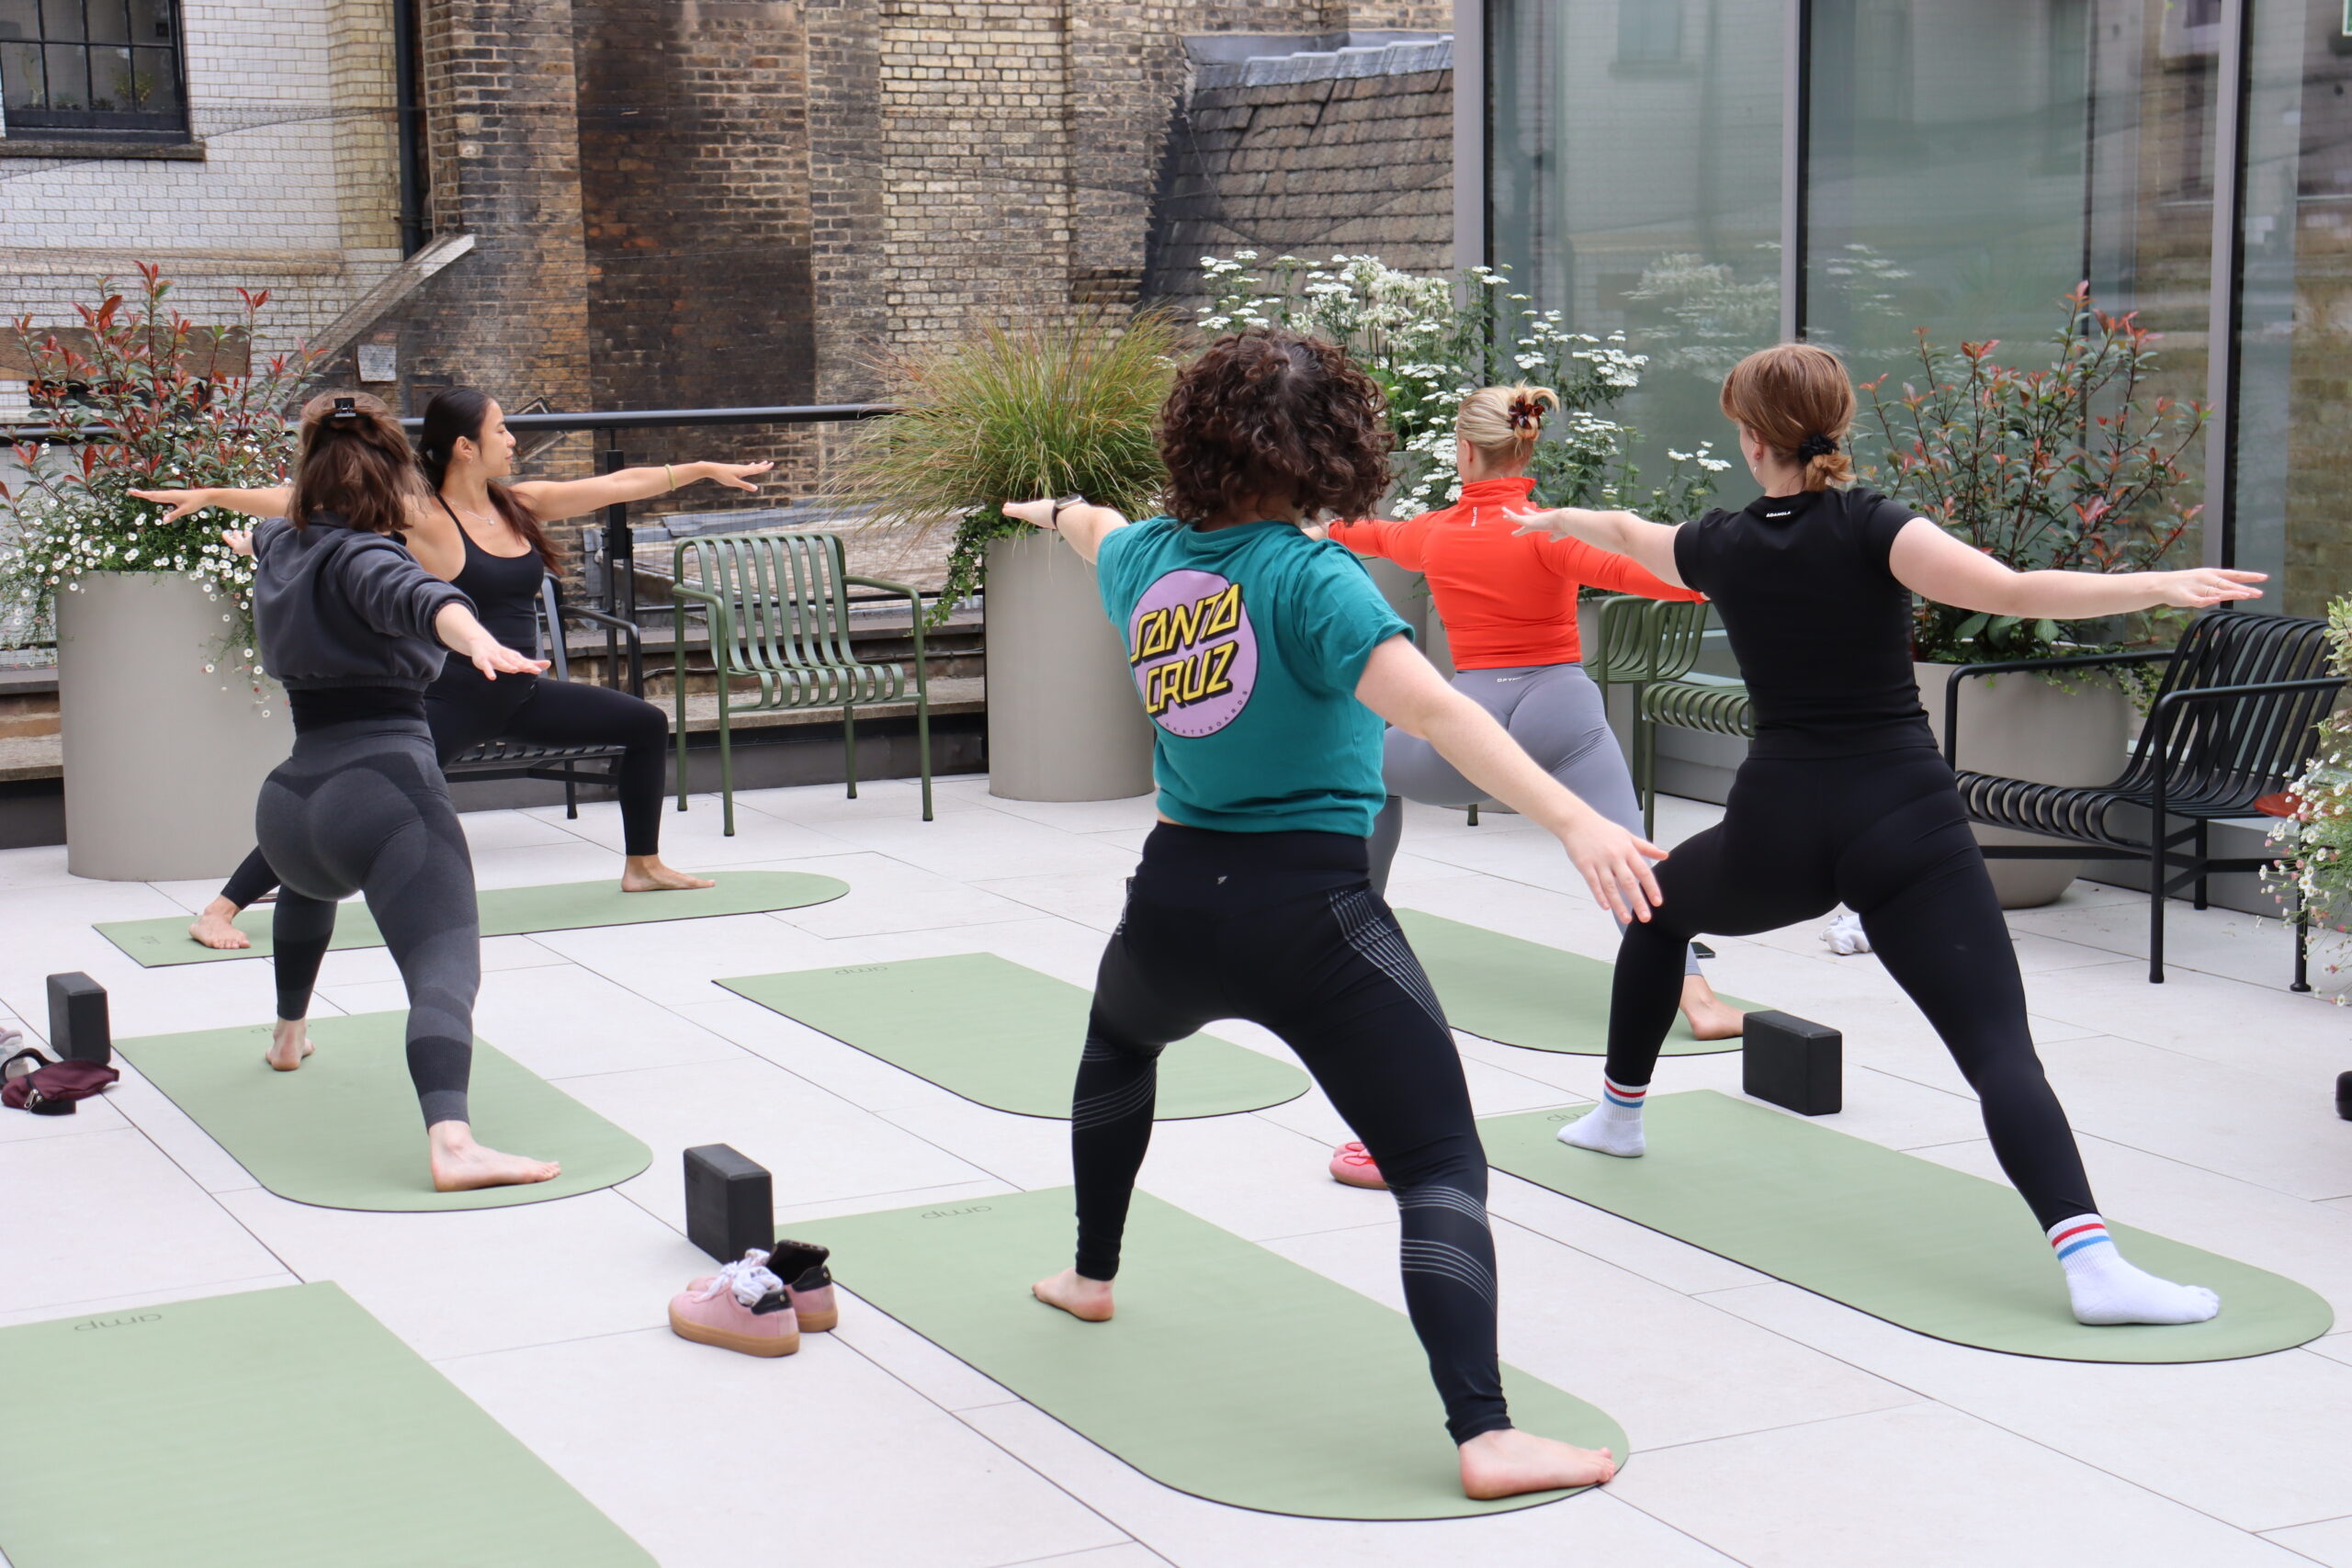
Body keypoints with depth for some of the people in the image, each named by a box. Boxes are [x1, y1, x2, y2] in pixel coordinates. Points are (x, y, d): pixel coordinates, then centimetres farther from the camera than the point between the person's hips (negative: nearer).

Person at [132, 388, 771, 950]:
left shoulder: (520, 504, 4)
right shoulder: (420, 516, -15)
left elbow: (618, 485, 12)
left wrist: (706, 469, 19)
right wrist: (210, 496, -27)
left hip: (520, 696, 8)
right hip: (451, 701, -8)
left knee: (647, 724, 15)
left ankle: (642, 866, 33)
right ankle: (219, 911, -12)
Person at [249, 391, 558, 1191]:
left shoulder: (279, 547, 21)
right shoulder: (361, 559, -3)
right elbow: (416, 597, -29)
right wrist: (479, 641, -49)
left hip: (288, 803, 8)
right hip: (385, 786, -8)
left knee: (311, 879, 43)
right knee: (445, 968, -23)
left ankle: (289, 1034, 61)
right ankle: (452, 1144, -46)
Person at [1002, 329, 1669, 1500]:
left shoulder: (1147, 559, 6)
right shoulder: (1308, 579, -14)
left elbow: (1097, 533, 33)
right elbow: (1432, 710, -28)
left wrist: (1061, 512, 58)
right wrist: (1574, 821, -34)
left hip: (1175, 897, 6)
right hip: (1308, 910, -6)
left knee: (1119, 1044, 39)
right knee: (1442, 1166, -8)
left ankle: (1091, 1274, 54)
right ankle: (1485, 1435, -21)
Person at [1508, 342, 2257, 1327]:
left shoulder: (1722, 547, 7)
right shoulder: (1872, 529, -5)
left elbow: (1624, 533, 31)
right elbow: (2012, 592, -21)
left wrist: (1553, 519, 52)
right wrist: (2160, 586, -19)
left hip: (1776, 830, 3)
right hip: (1904, 827, -3)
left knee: (1658, 906, 36)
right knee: (2000, 1049, -11)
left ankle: (1620, 1110, 47)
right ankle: (2088, 1256, -30)